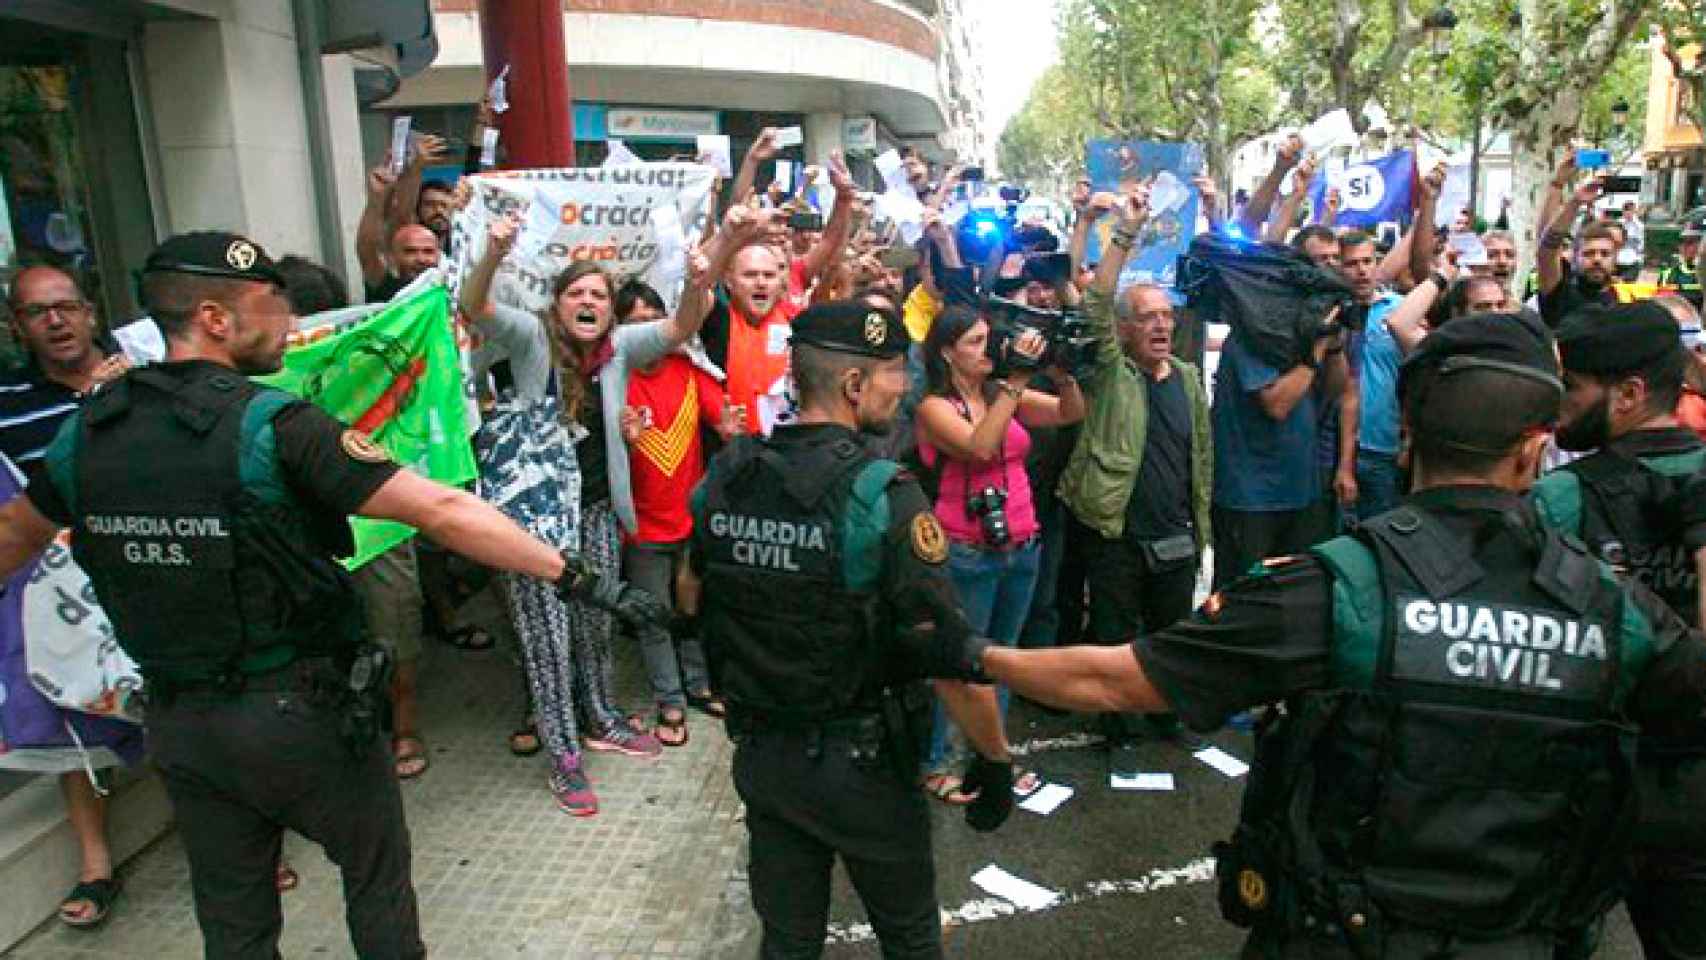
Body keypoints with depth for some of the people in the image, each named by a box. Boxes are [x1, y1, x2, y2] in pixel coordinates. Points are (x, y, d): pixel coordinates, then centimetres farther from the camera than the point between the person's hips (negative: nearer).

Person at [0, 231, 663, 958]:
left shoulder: (88, 429, -1)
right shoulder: (273, 425, -19)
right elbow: (440, 511, -25)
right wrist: (576, 576, -23)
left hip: (178, 723, 6)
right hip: (300, 710, -5)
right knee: (377, 873, 18)